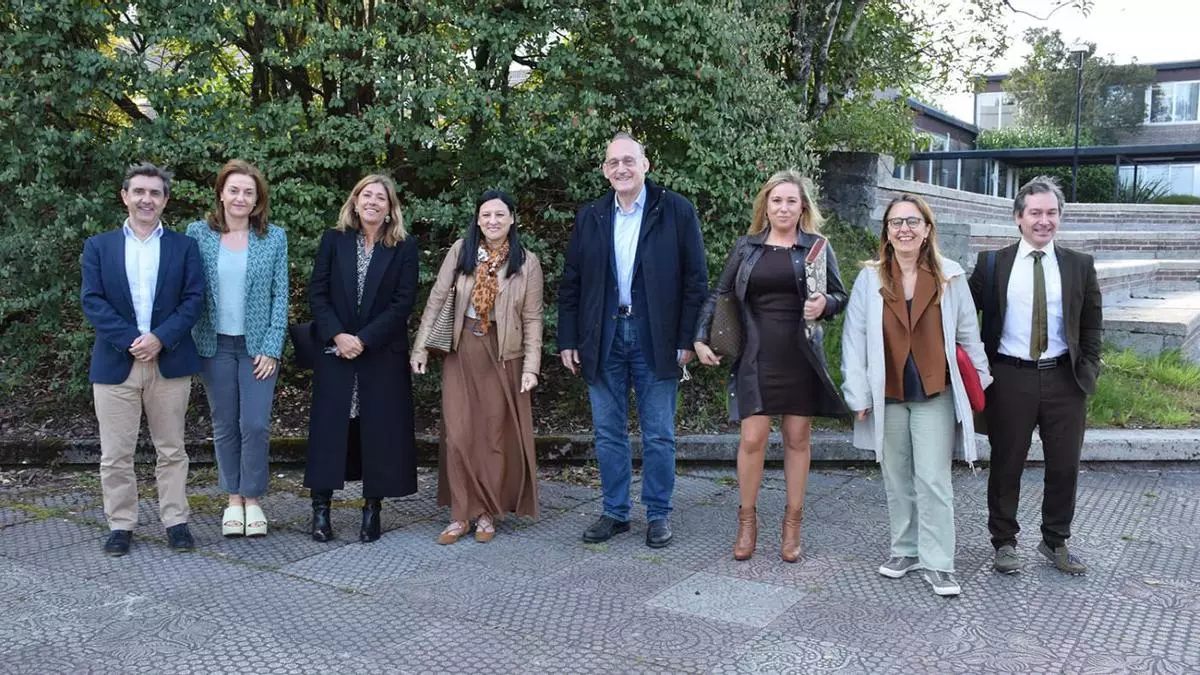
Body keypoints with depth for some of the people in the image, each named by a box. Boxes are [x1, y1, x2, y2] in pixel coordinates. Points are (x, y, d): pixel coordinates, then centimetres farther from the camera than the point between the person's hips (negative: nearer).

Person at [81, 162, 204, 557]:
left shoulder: (184, 247, 7)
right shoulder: (98, 247, 8)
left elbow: (193, 299, -1)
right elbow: (92, 301, -2)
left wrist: (159, 338, -15)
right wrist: (130, 341, -14)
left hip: (170, 362, 0)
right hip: (114, 363, 0)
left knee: (171, 450, 7)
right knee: (115, 454, 4)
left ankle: (175, 521, 16)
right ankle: (121, 525, 15)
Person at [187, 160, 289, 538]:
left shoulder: (274, 238, 0)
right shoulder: (198, 233, 1)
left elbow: (280, 297, 0)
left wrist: (271, 348, -6)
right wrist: (188, 343, -3)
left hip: (257, 346, -1)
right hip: (215, 344, 1)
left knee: (256, 425, -6)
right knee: (224, 425, 7)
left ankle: (253, 500, 11)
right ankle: (233, 500, 21)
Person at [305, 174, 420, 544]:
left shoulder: (404, 246, 1)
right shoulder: (333, 240, 6)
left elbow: (403, 301, -5)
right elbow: (317, 292, 2)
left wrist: (363, 339, -12)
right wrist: (337, 336, -12)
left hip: (383, 354, -1)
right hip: (335, 351, 1)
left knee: (380, 429, 1)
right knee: (329, 428, 2)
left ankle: (372, 509, 12)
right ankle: (320, 509, 11)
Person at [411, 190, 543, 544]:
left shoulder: (527, 262, -2)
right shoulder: (461, 251, 1)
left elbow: (533, 318, -2)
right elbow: (437, 298, 2)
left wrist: (531, 367, -8)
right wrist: (421, 345, -3)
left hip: (503, 355, -1)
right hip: (462, 351, 1)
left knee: (495, 435, 4)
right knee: (458, 434, 0)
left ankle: (488, 513, 17)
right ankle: (462, 514, 11)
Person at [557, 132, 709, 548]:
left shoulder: (677, 212, -1)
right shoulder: (589, 218, 9)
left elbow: (696, 279, -3)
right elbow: (570, 283, 10)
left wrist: (687, 339, -8)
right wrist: (568, 340, 5)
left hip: (656, 339, -3)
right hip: (603, 340, 3)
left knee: (658, 435, 5)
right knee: (608, 434, 10)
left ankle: (659, 514, 19)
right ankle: (615, 512, 23)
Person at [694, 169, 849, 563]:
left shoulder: (817, 247, 5)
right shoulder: (746, 247, 8)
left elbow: (840, 296, 8)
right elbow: (719, 296, 11)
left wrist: (824, 304, -14)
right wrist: (701, 338, 0)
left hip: (801, 357, 0)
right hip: (757, 357, 0)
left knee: (798, 438, 6)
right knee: (752, 439, -3)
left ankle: (792, 523, 19)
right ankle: (747, 519, 15)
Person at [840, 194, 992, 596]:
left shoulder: (950, 277, 0)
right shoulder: (870, 279, -1)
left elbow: (968, 334, 8)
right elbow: (854, 339, -1)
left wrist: (979, 380, 10)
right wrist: (858, 395, -4)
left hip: (935, 395, -1)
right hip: (887, 394, 1)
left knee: (933, 480, -4)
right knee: (896, 479, 11)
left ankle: (938, 564, 5)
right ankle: (905, 551, 25)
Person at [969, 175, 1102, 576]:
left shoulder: (1080, 266, 5)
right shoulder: (992, 264, 0)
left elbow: (1092, 325, 11)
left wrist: (1088, 370, 2)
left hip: (1064, 379, 2)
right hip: (1010, 378, -2)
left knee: (1065, 466, 10)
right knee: (1006, 464, 7)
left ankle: (1055, 542, 28)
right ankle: (1004, 542, 23)